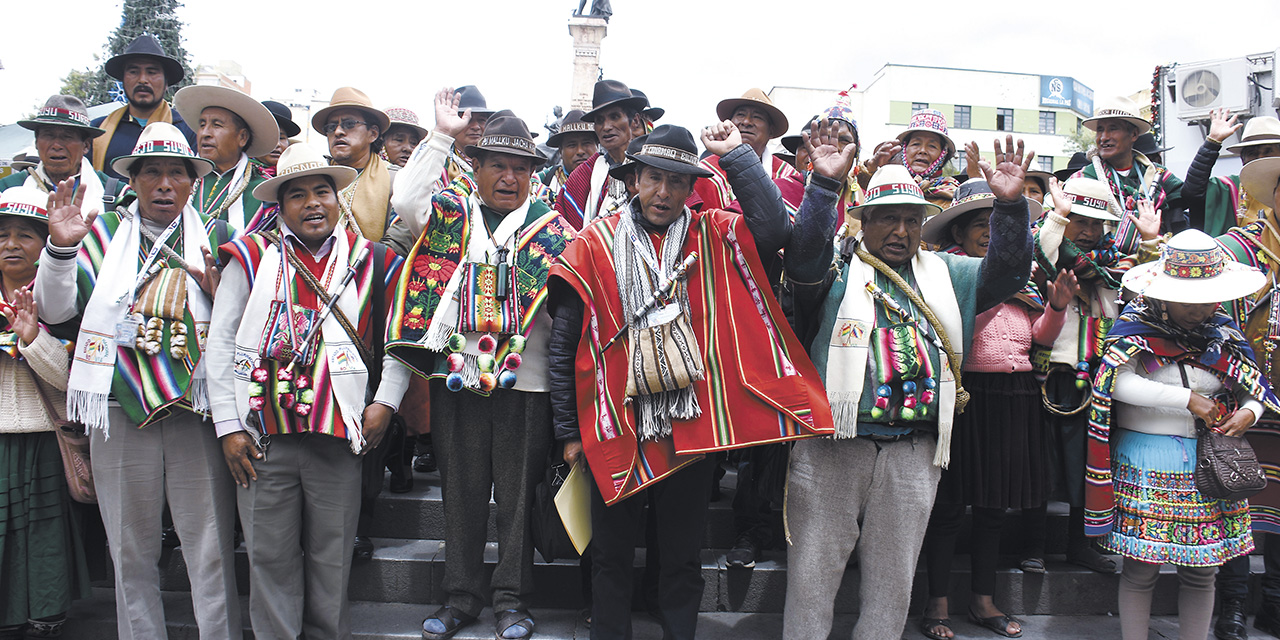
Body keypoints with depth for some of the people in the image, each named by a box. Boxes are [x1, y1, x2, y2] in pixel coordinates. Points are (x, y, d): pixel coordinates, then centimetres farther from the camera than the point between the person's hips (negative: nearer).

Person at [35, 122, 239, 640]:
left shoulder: (215, 237, 10)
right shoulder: (103, 232, 11)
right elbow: (54, 311, 6)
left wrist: (220, 292, -10)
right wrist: (60, 249, -9)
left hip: (197, 408, -1)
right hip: (120, 408, 1)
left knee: (211, 554, 0)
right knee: (131, 554, 11)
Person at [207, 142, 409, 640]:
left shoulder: (369, 261, 8)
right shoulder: (252, 257, 6)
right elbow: (220, 343, 5)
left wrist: (385, 401, 1)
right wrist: (228, 425, -1)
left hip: (339, 434, 1)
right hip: (263, 437, 0)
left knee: (332, 558, 9)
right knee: (271, 558, 7)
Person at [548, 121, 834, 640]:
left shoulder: (713, 236, 4)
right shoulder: (595, 243, 1)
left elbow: (774, 228, -16)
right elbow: (564, 345, 3)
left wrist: (737, 157, -11)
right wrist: (569, 431, 1)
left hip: (692, 428, 1)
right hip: (617, 430, 0)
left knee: (683, 558, 15)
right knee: (611, 556, 14)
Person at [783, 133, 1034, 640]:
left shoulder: (945, 274, 17)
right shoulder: (837, 268, 5)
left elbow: (1006, 273, 8)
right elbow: (803, 252, -14)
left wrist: (1010, 205, -6)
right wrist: (824, 184, -25)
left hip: (913, 453, 4)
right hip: (833, 445, -3)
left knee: (892, 588, 13)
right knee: (811, 579, 2)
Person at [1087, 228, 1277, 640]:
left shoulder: (1221, 330, 8)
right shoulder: (1136, 324, -6)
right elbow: (1120, 383, -19)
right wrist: (1189, 400, -17)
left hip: (1209, 459, 4)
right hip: (1145, 461, -4)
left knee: (1201, 571, 9)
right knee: (1142, 567, 0)